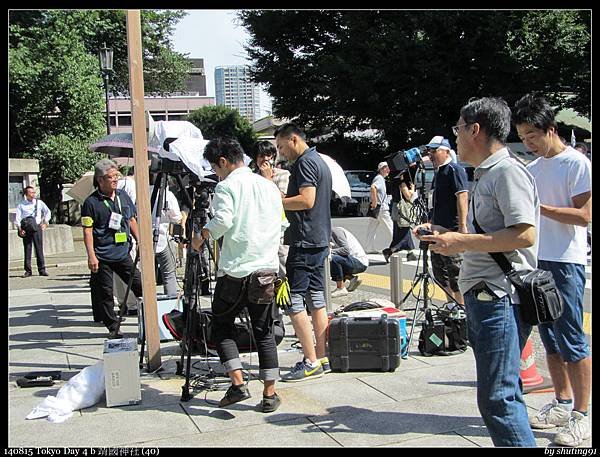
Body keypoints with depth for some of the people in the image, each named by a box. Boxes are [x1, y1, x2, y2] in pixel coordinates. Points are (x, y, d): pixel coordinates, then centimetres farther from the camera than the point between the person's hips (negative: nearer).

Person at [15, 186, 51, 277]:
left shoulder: (39, 202, 10)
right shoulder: (21, 205, 5)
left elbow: (47, 211, 18)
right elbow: (17, 217, -1)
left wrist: (45, 223, 8)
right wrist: (20, 229, -12)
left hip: (37, 228, 1)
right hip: (26, 229, -1)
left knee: (39, 249, -1)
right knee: (27, 250, 1)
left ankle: (42, 270, 3)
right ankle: (28, 271, 6)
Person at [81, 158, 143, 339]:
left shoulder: (123, 196, 11)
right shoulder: (91, 202, -6)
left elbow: (132, 221, 19)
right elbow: (87, 231, -8)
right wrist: (91, 256, -15)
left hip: (123, 253, 5)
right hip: (102, 256, -4)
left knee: (140, 285, 1)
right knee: (105, 292, 2)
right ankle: (113, 327, 12)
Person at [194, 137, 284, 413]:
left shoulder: (226, 186, -5)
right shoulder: (269, 186, 14)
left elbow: (222, 221, -19)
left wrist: (201, 235, -3)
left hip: (234, 270, -5)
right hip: (266, 269, 5)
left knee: (222, 325, 12)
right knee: (264, 332, 9)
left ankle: (238, 383, 2)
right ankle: (269, 394, 9)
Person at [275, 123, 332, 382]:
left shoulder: (305, 163, -11)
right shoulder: (319, 161, 20)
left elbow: (306, 200, -23)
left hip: (304, 242, -10)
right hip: (319, 240, 10)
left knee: (294, 300, -8)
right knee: (316, 299, 11)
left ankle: (310, 362, -7)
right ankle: (322, 358, 15)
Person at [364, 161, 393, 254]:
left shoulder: (381, 179, 20)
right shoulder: (379, 178, -12)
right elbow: (373, 187, -30)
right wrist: (375, 202, -27)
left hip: (375, 208, 10)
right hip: (381, 208, -10)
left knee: (372, 228, 7)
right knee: (390, 227, -2)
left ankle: (370, 248, 9)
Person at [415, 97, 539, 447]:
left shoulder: (508, 171, -11)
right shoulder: (487, 175, 21)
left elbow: (525, 235, -21)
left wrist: (461, 241, -18)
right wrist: (446, 235, 17)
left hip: (499, 299, -11)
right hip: (484, 297, 11)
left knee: (497, 398, -10)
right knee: (503, 393, 16)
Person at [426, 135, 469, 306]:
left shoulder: (455, 170, -11)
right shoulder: (438, 172, 17)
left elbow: (462, 196, -20)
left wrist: (462, 226, -26)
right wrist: (432, 223, 23)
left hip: (452, 229, -10)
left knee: (455, 271, -7)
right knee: (440, 272, 15)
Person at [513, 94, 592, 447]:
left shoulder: (577, 164, -7)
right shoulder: (533, 168, 16)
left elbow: (584, 215, -15)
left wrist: (538, 207, -20)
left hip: (566, 263, -8)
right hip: (538, 262, 8)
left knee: (571, 339, -6)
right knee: (550, 338, 13)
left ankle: (582, 415, 2)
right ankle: (563, 404, 24)